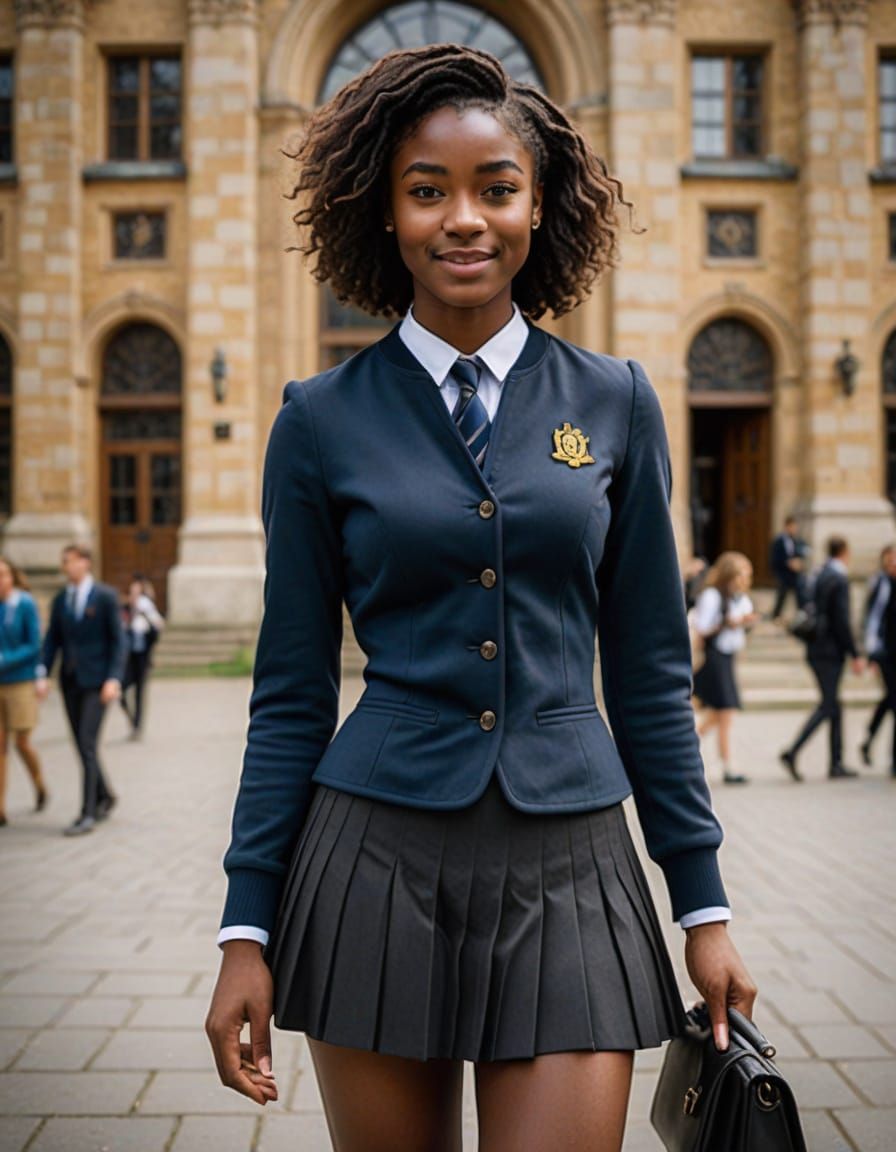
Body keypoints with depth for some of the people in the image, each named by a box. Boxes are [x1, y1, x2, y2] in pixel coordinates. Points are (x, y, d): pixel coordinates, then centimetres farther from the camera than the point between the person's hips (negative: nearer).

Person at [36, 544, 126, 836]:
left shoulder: (106, 596, -4)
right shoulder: (60, 599, 10)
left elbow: (118, 640, -6)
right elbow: (52, 640, 9)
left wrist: (113, 679, -14)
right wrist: (43, 674, -4)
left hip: (95, 682, -5)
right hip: (70, 680, 5)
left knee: (87, 744, -11)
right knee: (82, 745, 9)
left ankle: (87, 814, -8)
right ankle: (105, 796, 29)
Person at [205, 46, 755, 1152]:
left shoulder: (613, 402, 4)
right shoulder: (323, 419, 1)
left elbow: (649, 673, 7)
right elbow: (290, 694, 3)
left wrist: (704, 905, 6)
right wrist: (246, 930, 0)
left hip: (567, 873, 1)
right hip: (379, 862, 0)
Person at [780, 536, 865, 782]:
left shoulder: (820, 576, 11)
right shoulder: (839, 579, -14)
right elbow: (842, 621, -17)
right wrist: (855, 655, -12)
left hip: (815, 649, 9)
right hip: (831, 651, -9)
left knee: (833, 705, 13)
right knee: (827, 706, -5)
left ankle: (836, 763, 16)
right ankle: (792, 752, -14)